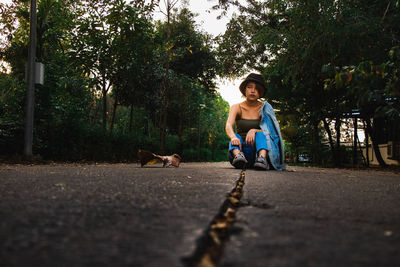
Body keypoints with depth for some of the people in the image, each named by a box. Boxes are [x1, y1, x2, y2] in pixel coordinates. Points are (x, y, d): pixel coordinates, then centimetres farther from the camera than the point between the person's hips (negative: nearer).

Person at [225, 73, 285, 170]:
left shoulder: (265, 108, 4)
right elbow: (228, 126, -16)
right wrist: (233, 137, -39)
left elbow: (270, 131, -6)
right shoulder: (236, 108, 3)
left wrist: (254, 131, -26)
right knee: (236, 136, -28)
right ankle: (238, 155, -57)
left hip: (259, 148, 0)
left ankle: (262, 158, -55)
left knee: (260, 134, -29)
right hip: (242, 149, 1)